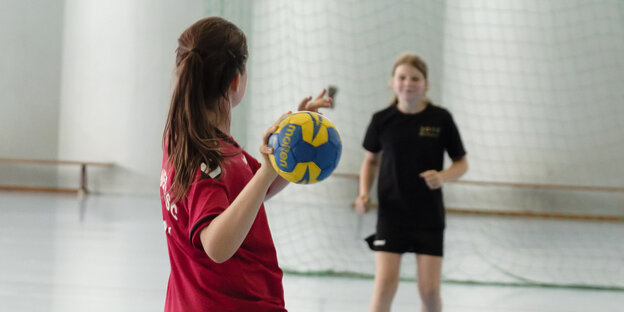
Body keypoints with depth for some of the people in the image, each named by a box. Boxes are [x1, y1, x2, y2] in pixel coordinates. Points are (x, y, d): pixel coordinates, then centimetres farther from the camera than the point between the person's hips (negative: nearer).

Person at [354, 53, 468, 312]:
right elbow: (371, 159, 13)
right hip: (391, 214, 0)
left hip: (429, 216, 0)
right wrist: (364, 193, -2)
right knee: (385, 283, -11)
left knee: (429, 289, 0)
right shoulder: (382, 120, -2)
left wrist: (443, 176, -17)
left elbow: (462, 163, 4)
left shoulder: (440, 119, -5)